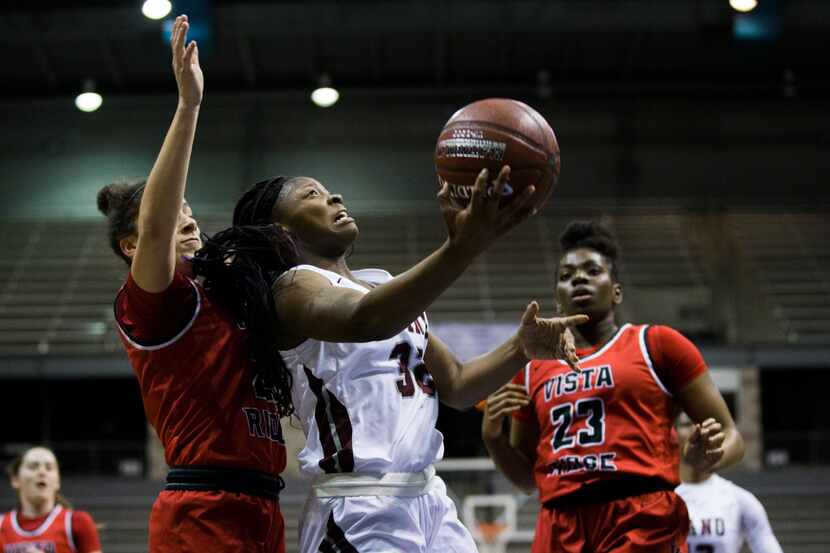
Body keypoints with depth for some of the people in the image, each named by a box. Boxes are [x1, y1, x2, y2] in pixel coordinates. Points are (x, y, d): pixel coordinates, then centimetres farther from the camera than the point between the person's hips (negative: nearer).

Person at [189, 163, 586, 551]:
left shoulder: (382, 284, 18)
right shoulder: (293, 286, -7)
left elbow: (455, 386, 20)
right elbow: (366, 320, -29)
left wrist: (521, 349, 0)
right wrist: (461, 249, -44)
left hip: (430, 499, 8)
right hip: (361, 512, -8)